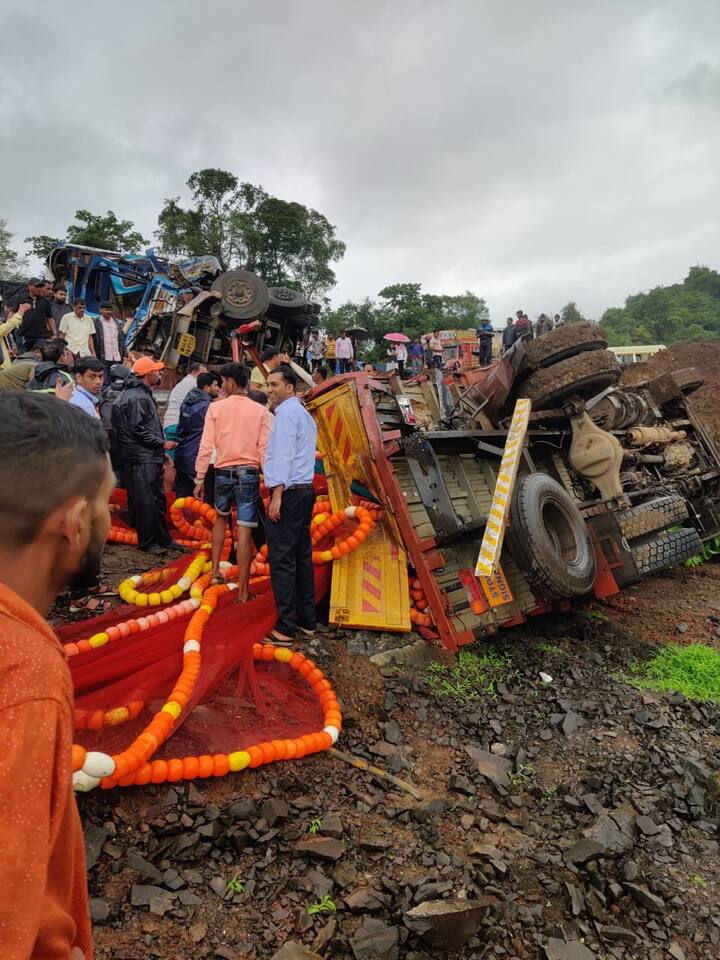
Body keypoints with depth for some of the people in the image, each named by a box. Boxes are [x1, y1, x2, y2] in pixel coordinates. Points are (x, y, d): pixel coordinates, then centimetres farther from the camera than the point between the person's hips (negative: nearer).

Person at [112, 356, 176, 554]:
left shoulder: (143, 394, 19)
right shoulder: (136, 397, -15)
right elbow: (139, 430, -21)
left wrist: (161, 452, 21)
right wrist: (162, 443, -13)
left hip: (151, 458, 11)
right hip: (141, 459, -11)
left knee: (158, 498, 16)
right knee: (146, 501, -4)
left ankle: (163, 539, 25)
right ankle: (148, 542, 5)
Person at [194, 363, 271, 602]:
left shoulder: (216, 407, -1)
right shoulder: (260, 411, -1)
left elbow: (206, 446, -3)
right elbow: (265, 449, -3)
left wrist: (199, 479, 3)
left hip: (223, 473, 1)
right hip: (249, 474, -1)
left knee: (220, 519, 28)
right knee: (244, 533, -1)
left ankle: (215, 571, 25)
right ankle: (242, 592, 4)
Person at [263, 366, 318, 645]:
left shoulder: (286, 414, -10)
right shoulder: (304, 414, 20)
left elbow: (284, 456, -18)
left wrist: (277, 496, -21)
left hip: (288, 493, -10)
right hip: (306, 490, 10)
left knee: (281, 560, -8)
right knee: (302, 557, 12)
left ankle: (285, 628, -5)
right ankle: (307, 620, 17)